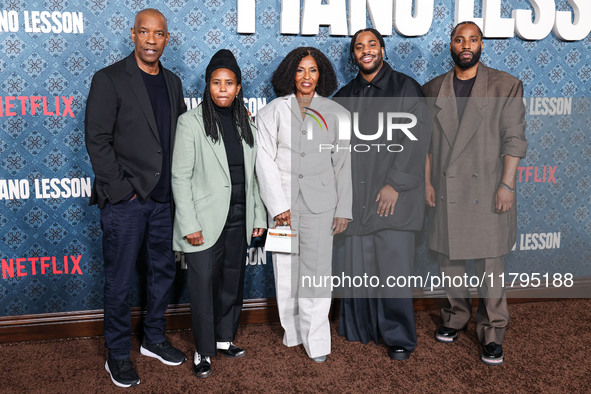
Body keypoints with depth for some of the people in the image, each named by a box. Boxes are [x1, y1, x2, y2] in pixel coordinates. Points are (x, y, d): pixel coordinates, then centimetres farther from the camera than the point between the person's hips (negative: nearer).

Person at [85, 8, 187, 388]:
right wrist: (122, 190, -14)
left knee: (164, 271, 15)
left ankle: (154, 338, 34)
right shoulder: (109, 79, -6)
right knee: (120, 281, 4)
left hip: (164, 199, 6)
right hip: (125, 201, -6)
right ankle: (118, 354, 22)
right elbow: (97, 141, -10)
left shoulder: (172, 82, 12)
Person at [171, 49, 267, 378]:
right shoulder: (191, 121, -6)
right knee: (204, 286, 3)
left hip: (239, 220, 5)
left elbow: (252, 175, 11)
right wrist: (189, 224, -14)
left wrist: (258, 216, 9)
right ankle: (204, 351, 18)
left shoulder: (246, 123, 8)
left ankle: (225, 339, 31)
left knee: (233, 282, 13)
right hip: (206, 220, -4)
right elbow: (181, 177, -9)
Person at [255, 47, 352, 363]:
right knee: (285, 269, 6)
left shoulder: (335, 113, 8)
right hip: (282, 202, 0)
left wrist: (343, 209, 3)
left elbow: (343, 164, 7)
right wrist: (278, 205, -8)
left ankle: (316, 340, 11)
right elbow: (265, 161, -1)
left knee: (317, 271, -1)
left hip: (319, 203, 0)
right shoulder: (273, 111, 4)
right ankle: (292, 331, 23)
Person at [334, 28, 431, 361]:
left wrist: (395, 184, -13)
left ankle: (400, 338, 13)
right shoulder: (345, 96, 16)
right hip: (355, 200, 4)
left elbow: (417, 137, -7)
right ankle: (360, 330, 25)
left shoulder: (405, 87, 3)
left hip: (392, 197, -4)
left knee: (394, 268, -2)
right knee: (358, 268, 7)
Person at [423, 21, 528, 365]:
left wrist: (507, 184, -10)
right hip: (445, 191, 3)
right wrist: (427, 182, 3)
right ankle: (457, 316, 31)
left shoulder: (506, 86, 1)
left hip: (487, 191, -3)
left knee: (491, 265, 2)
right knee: (449, 258, 11)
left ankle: (493, 334, 15)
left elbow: (514, 138, -3)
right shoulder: (434, 90, 9)